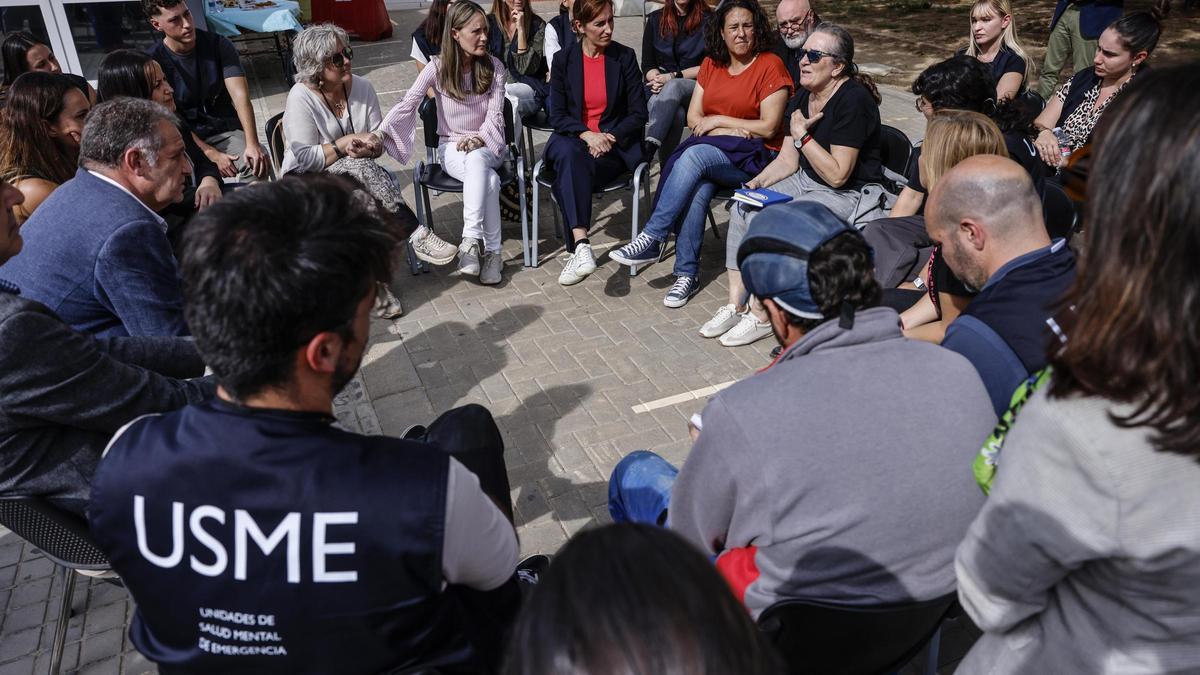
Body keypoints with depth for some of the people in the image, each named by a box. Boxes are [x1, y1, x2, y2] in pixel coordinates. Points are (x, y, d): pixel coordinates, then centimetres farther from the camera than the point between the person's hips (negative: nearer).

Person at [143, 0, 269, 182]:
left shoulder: (219, 45, -2)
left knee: (258, 164, -29)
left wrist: (252, 143, -30)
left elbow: (241, 96, -13)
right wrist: (213, 155, -21)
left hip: (227, 131, 1)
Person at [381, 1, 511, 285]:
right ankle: (491, 251, -33)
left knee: (477, 159, -37)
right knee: (489, 180, -35)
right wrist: (377, 134, -26)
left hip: (487, 145, 1)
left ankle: (472, 241, -36)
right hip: (451, 148, -1)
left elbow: (495, 115, -5)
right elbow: (407, 104, -13)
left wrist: (478, 139, -24)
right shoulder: (438, 68, -5)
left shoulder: (494, 67, -1)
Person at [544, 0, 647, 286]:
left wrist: (609, 138, -12)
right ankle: (581, 247, -49)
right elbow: (557, 116, 2)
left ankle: (576, 250, -32)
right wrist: (587, 134, -16)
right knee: (569, 155, -36)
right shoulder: (563, 59, 7)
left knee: (569, 174, -32)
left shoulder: (624, 57, 5)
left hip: (613, 145, -1)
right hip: (572, 139, 1)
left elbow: (638, 114, 3)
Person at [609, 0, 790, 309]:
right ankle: (687, 273, -25)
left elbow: (768, 127, -9)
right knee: (698, 188, -31)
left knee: (694, 155, -33)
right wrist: (730, 131, -8)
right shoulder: (711, 64, 14)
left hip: (752, 157, -4)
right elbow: (693, 117, 9)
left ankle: (653, 237, -28)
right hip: (709, 148, 4)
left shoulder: (770, 65, -2)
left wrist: (718, 121, -7)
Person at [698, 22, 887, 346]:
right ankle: (735, 303, -5)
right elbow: (788, 161, 7)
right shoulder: (802, 97, 5)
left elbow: (838, 175, -23)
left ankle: (761, 316, -11)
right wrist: (756, 183, -9)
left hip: (848, 194, -8)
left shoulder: (853, 101, -20)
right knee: (743, 208, -10)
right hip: (806, 181, 9)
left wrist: (801, 135, -20)